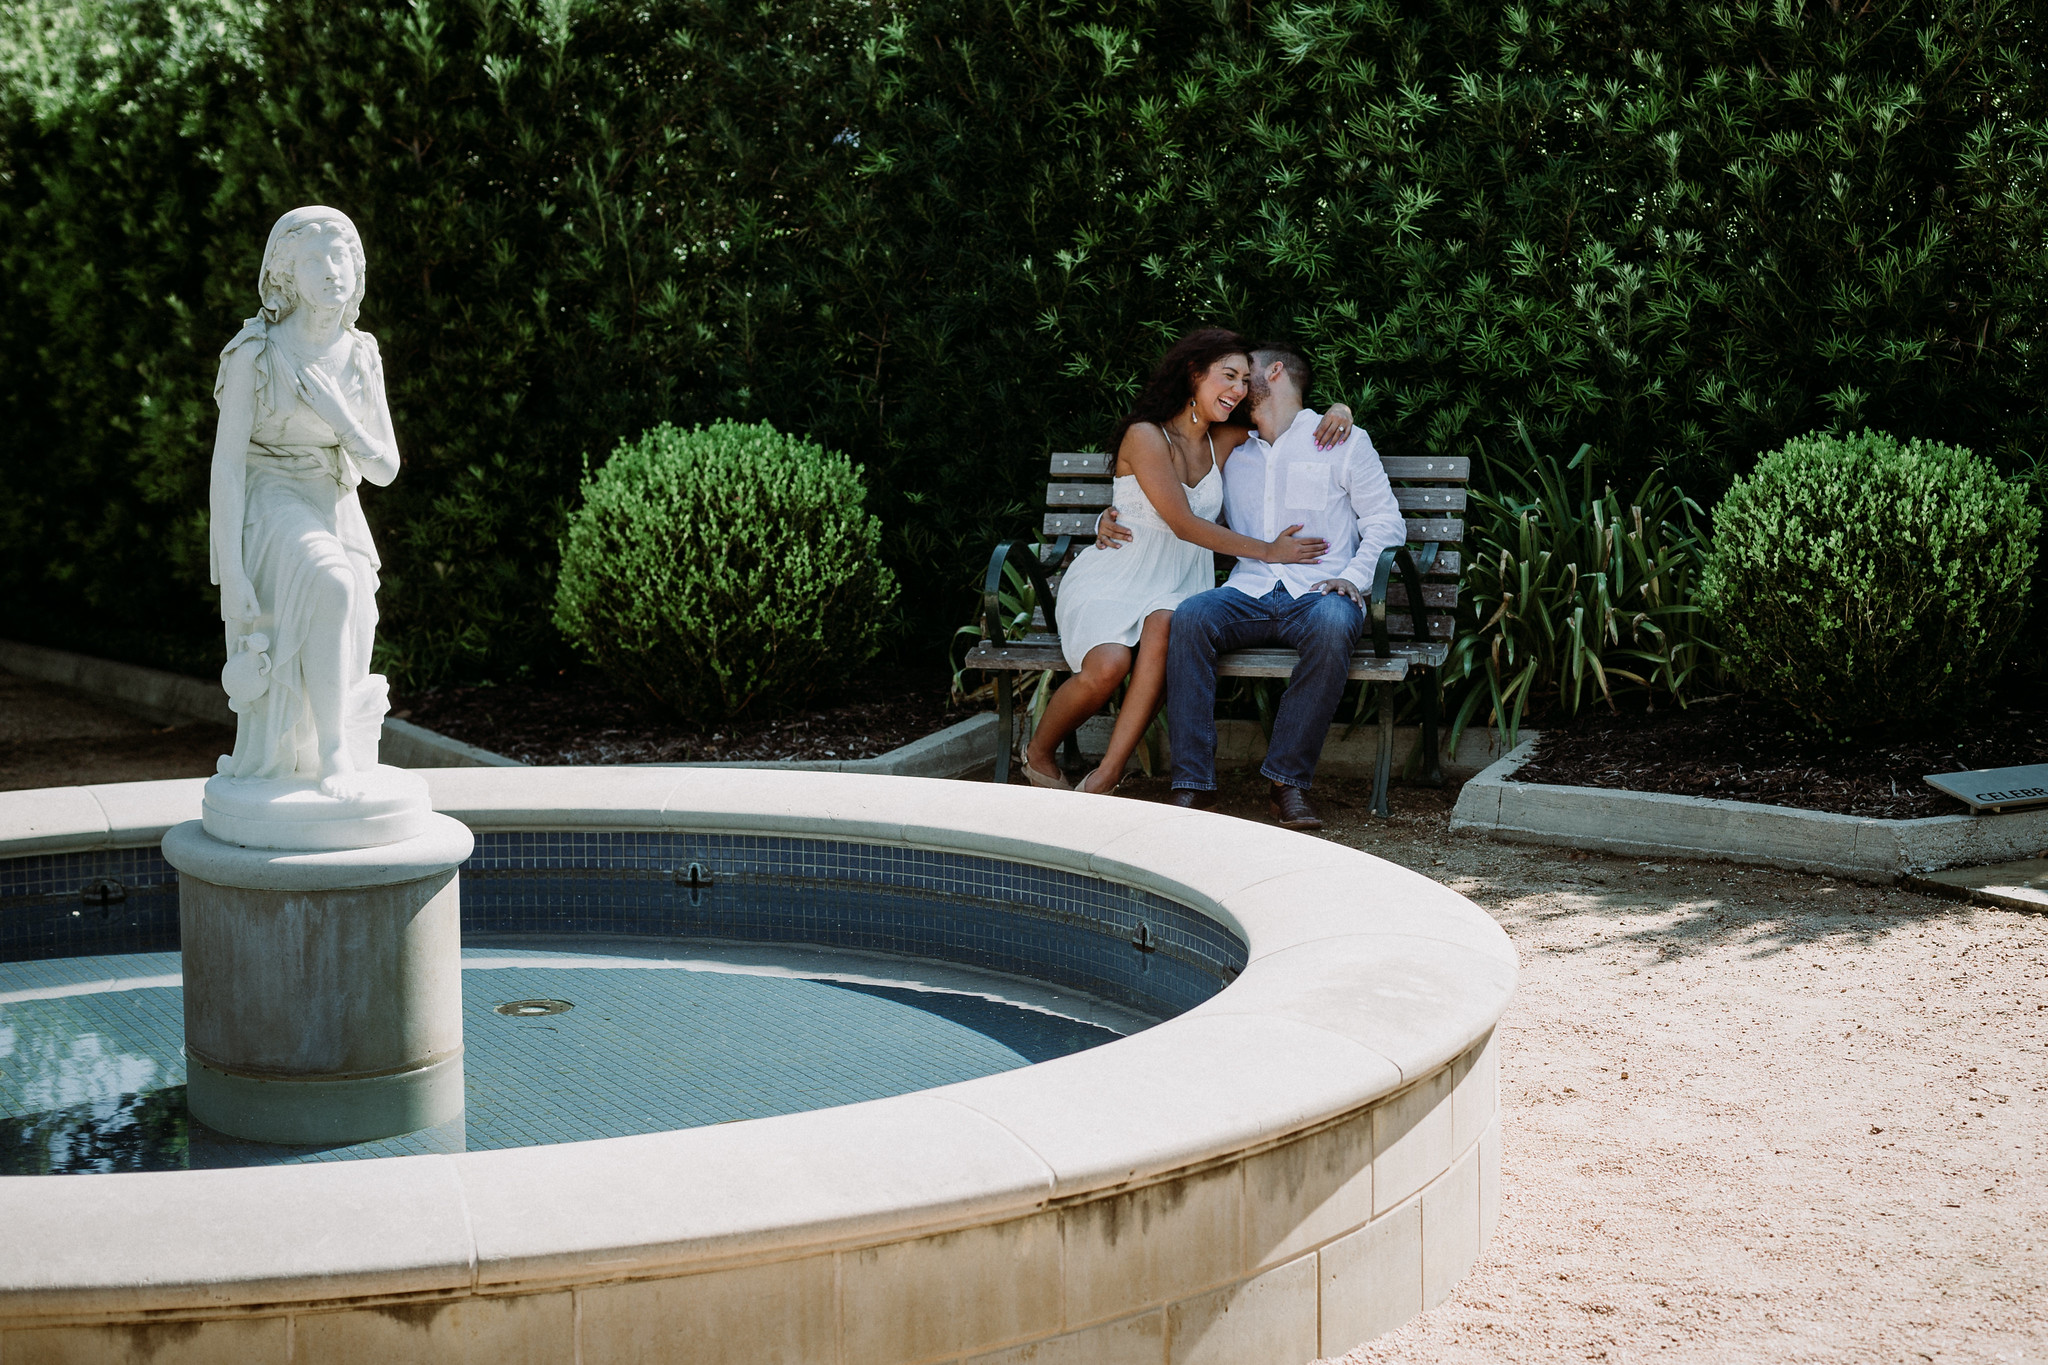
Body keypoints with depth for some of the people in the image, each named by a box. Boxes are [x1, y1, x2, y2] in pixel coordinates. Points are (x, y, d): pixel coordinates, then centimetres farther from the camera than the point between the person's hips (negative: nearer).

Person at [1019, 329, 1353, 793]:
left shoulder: (1224, 442, 10)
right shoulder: (1146, 436, -9)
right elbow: (1184, 524, -13)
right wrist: (1268, 551, -11)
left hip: (1177, 591, 4)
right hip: (1111, 581, -4)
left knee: (1163, 626, -35)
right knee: (1108, 665, -35)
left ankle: (1106, 776, -36)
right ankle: (1038, 752, -3)